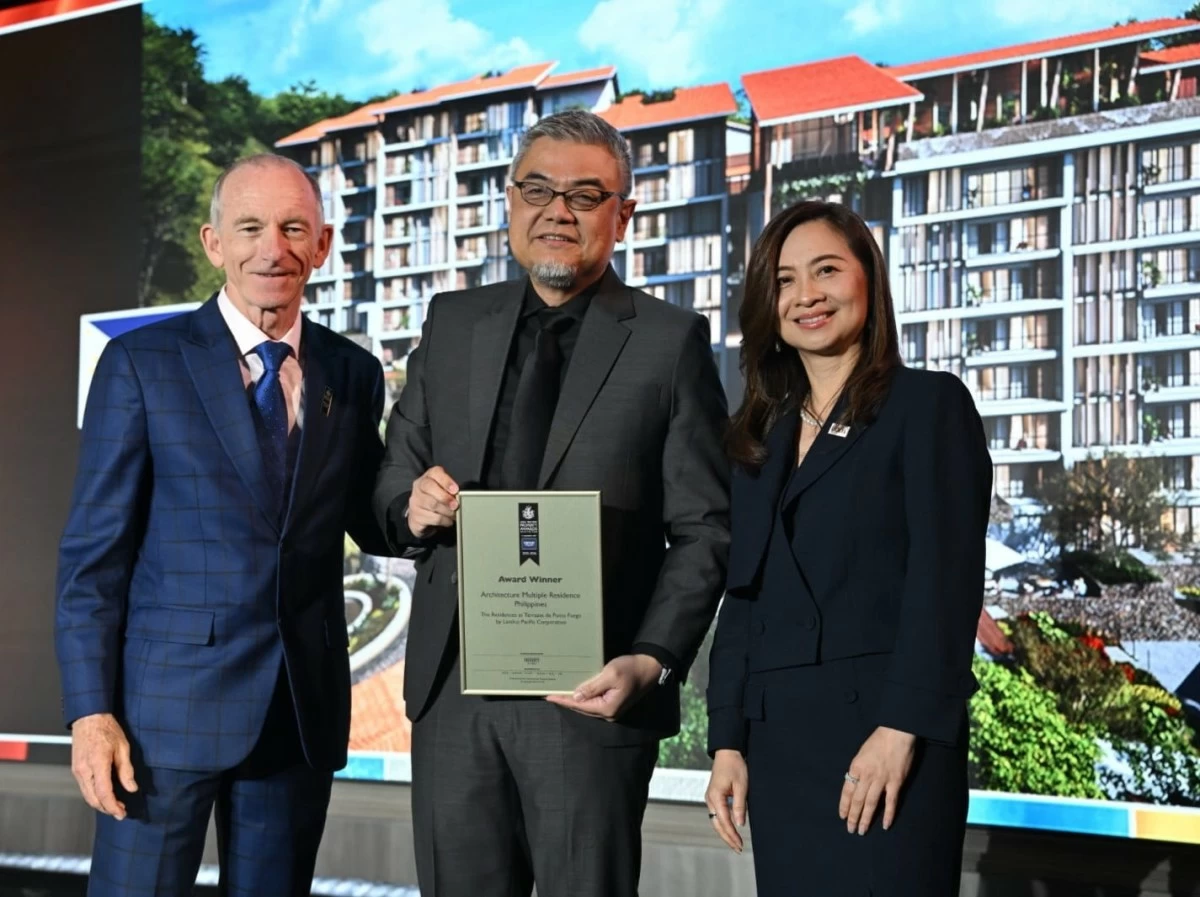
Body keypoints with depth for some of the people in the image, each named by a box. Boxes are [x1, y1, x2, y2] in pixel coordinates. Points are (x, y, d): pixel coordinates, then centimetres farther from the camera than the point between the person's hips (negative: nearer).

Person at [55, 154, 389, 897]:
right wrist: (90, 710, -11)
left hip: (304, 704, 4)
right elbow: (94, 550, -4)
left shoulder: (355, 373, 7)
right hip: (169, 698, -3)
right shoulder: (141, 362, -3)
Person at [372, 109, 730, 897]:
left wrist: (651, 662, -17)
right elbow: (392, 486, 13)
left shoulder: (671, 341, 0)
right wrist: (412, 506, -10)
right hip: (452, 685, 4)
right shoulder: (452, 324, 12)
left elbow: (704, 530, -3)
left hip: (588, 691, -3)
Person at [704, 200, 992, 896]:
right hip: (777, 739, 5)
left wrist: (901, 730, -17)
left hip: (885, 734, -5)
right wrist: (728, 743, 5)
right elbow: (742, 597, 14)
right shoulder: (762, 437, 17)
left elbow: (946, 582, -9)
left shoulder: (929, 405, 0)